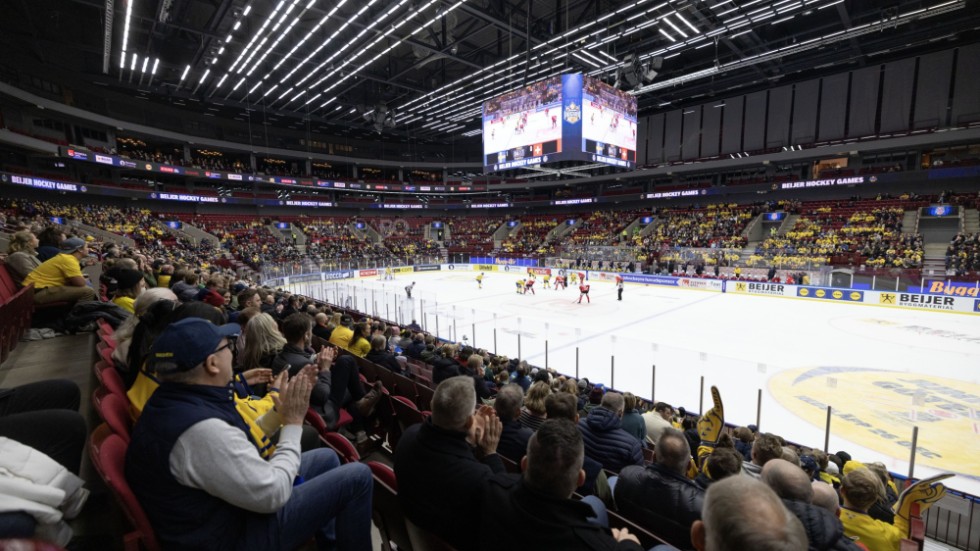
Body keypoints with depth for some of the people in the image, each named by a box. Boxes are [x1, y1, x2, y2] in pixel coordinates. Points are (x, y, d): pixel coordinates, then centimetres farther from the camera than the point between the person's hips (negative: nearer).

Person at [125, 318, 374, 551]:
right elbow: (272, 494, -26)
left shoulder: (175, 399, -2)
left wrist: (281, 409, 5)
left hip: (218, 507, 10)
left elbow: (238, 447, 8)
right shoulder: (202, 429, -35)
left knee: (326, 458, 18)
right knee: (356, 477, -11)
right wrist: (293, 423, -17)